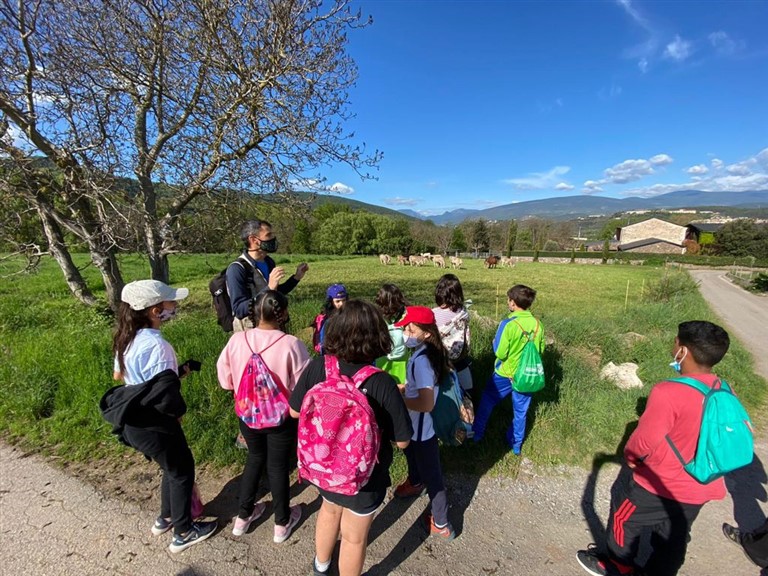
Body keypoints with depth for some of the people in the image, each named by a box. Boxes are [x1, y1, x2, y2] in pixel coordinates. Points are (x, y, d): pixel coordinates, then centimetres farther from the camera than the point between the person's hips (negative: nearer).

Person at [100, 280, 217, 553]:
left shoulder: (126, 337, -2)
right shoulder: (157, 345, -30)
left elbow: (118, 374, 14)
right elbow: (167, 395, -29)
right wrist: (177, 415, -7)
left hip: (133, 422, 8)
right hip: (154, 425, -8)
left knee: (172, 467, 28)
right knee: (182, 472, 14)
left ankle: (165, 518, 48)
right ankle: (183, 534, 33)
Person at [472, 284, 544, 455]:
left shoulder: (509, 324, -24)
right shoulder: (537, 324, -8)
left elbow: (500, 353, -21)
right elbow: (540, 350, 3)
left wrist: (495, 342, -2)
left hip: (505, 374, -4)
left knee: (486, 403, 18)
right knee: (520, 411, 19)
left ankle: (477, 434, 33)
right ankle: (516, 445, 35)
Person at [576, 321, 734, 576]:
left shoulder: (668, 392, -32)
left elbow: (643, 442, -24)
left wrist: (630, 457, -3)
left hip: (660, 486, -6)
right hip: (700, 490, 6)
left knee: (624, 519, 20)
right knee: (673, 539, 25)